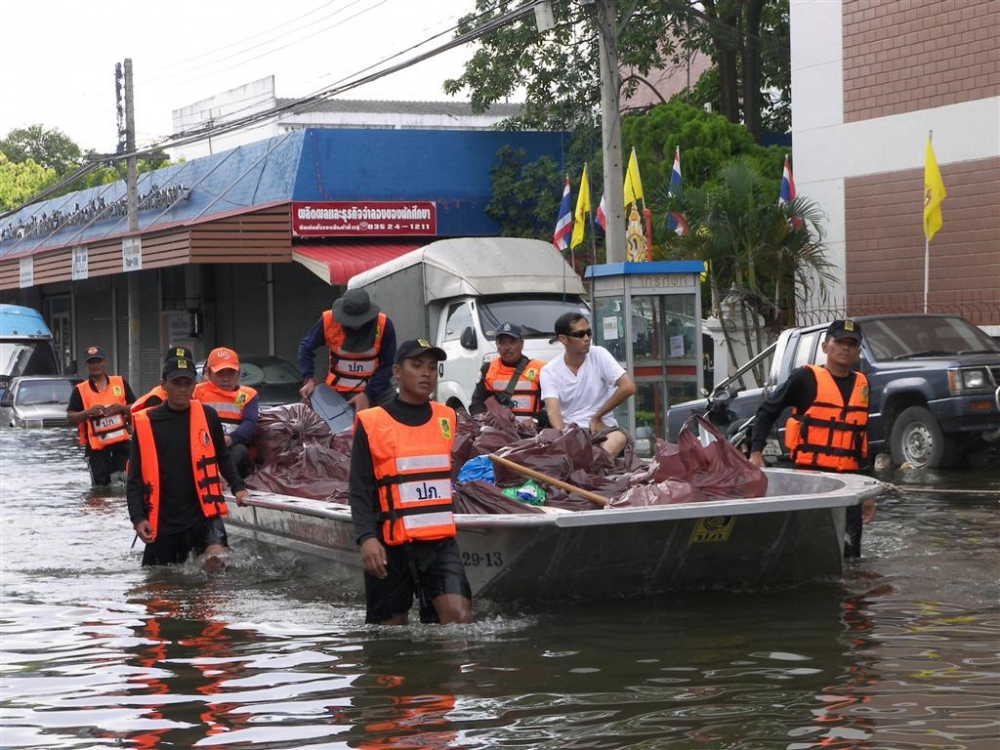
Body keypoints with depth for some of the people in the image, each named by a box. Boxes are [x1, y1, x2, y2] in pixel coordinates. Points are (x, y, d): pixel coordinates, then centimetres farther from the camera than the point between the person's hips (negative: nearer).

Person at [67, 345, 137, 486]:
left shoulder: (120, 383, 7)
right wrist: (88, 412, -18)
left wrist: (122, 408, -11)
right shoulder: (80, 390, 2)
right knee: (101, 484, -2)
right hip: (96, 447, -2)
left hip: (121, 442, 2)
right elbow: (70, 419, -1)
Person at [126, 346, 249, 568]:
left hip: (203, 511, 0)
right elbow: (135, 477, -1)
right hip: (162, 522, 0)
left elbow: (222, 457, 16)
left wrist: (238, 487, 4)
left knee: (216, 559, -24)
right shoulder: (146, 423, -3)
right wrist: (138, 518, -9)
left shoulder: (207, 416, 1)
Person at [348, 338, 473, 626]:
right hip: (391, 547, -3)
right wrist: (366, 538, -20)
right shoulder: (371, 423, -4)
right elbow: (359, 490, -7)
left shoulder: (446, 418, 10)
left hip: (441, 542, 3)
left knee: (460, 618, -15)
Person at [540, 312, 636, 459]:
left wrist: (596, 417, -4)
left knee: (619, 438, -37)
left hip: (602, 428, 0)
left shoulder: (599, 355, 2)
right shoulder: (549, 371, 1)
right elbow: (553, 412, -11)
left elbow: (628, 387, -7)